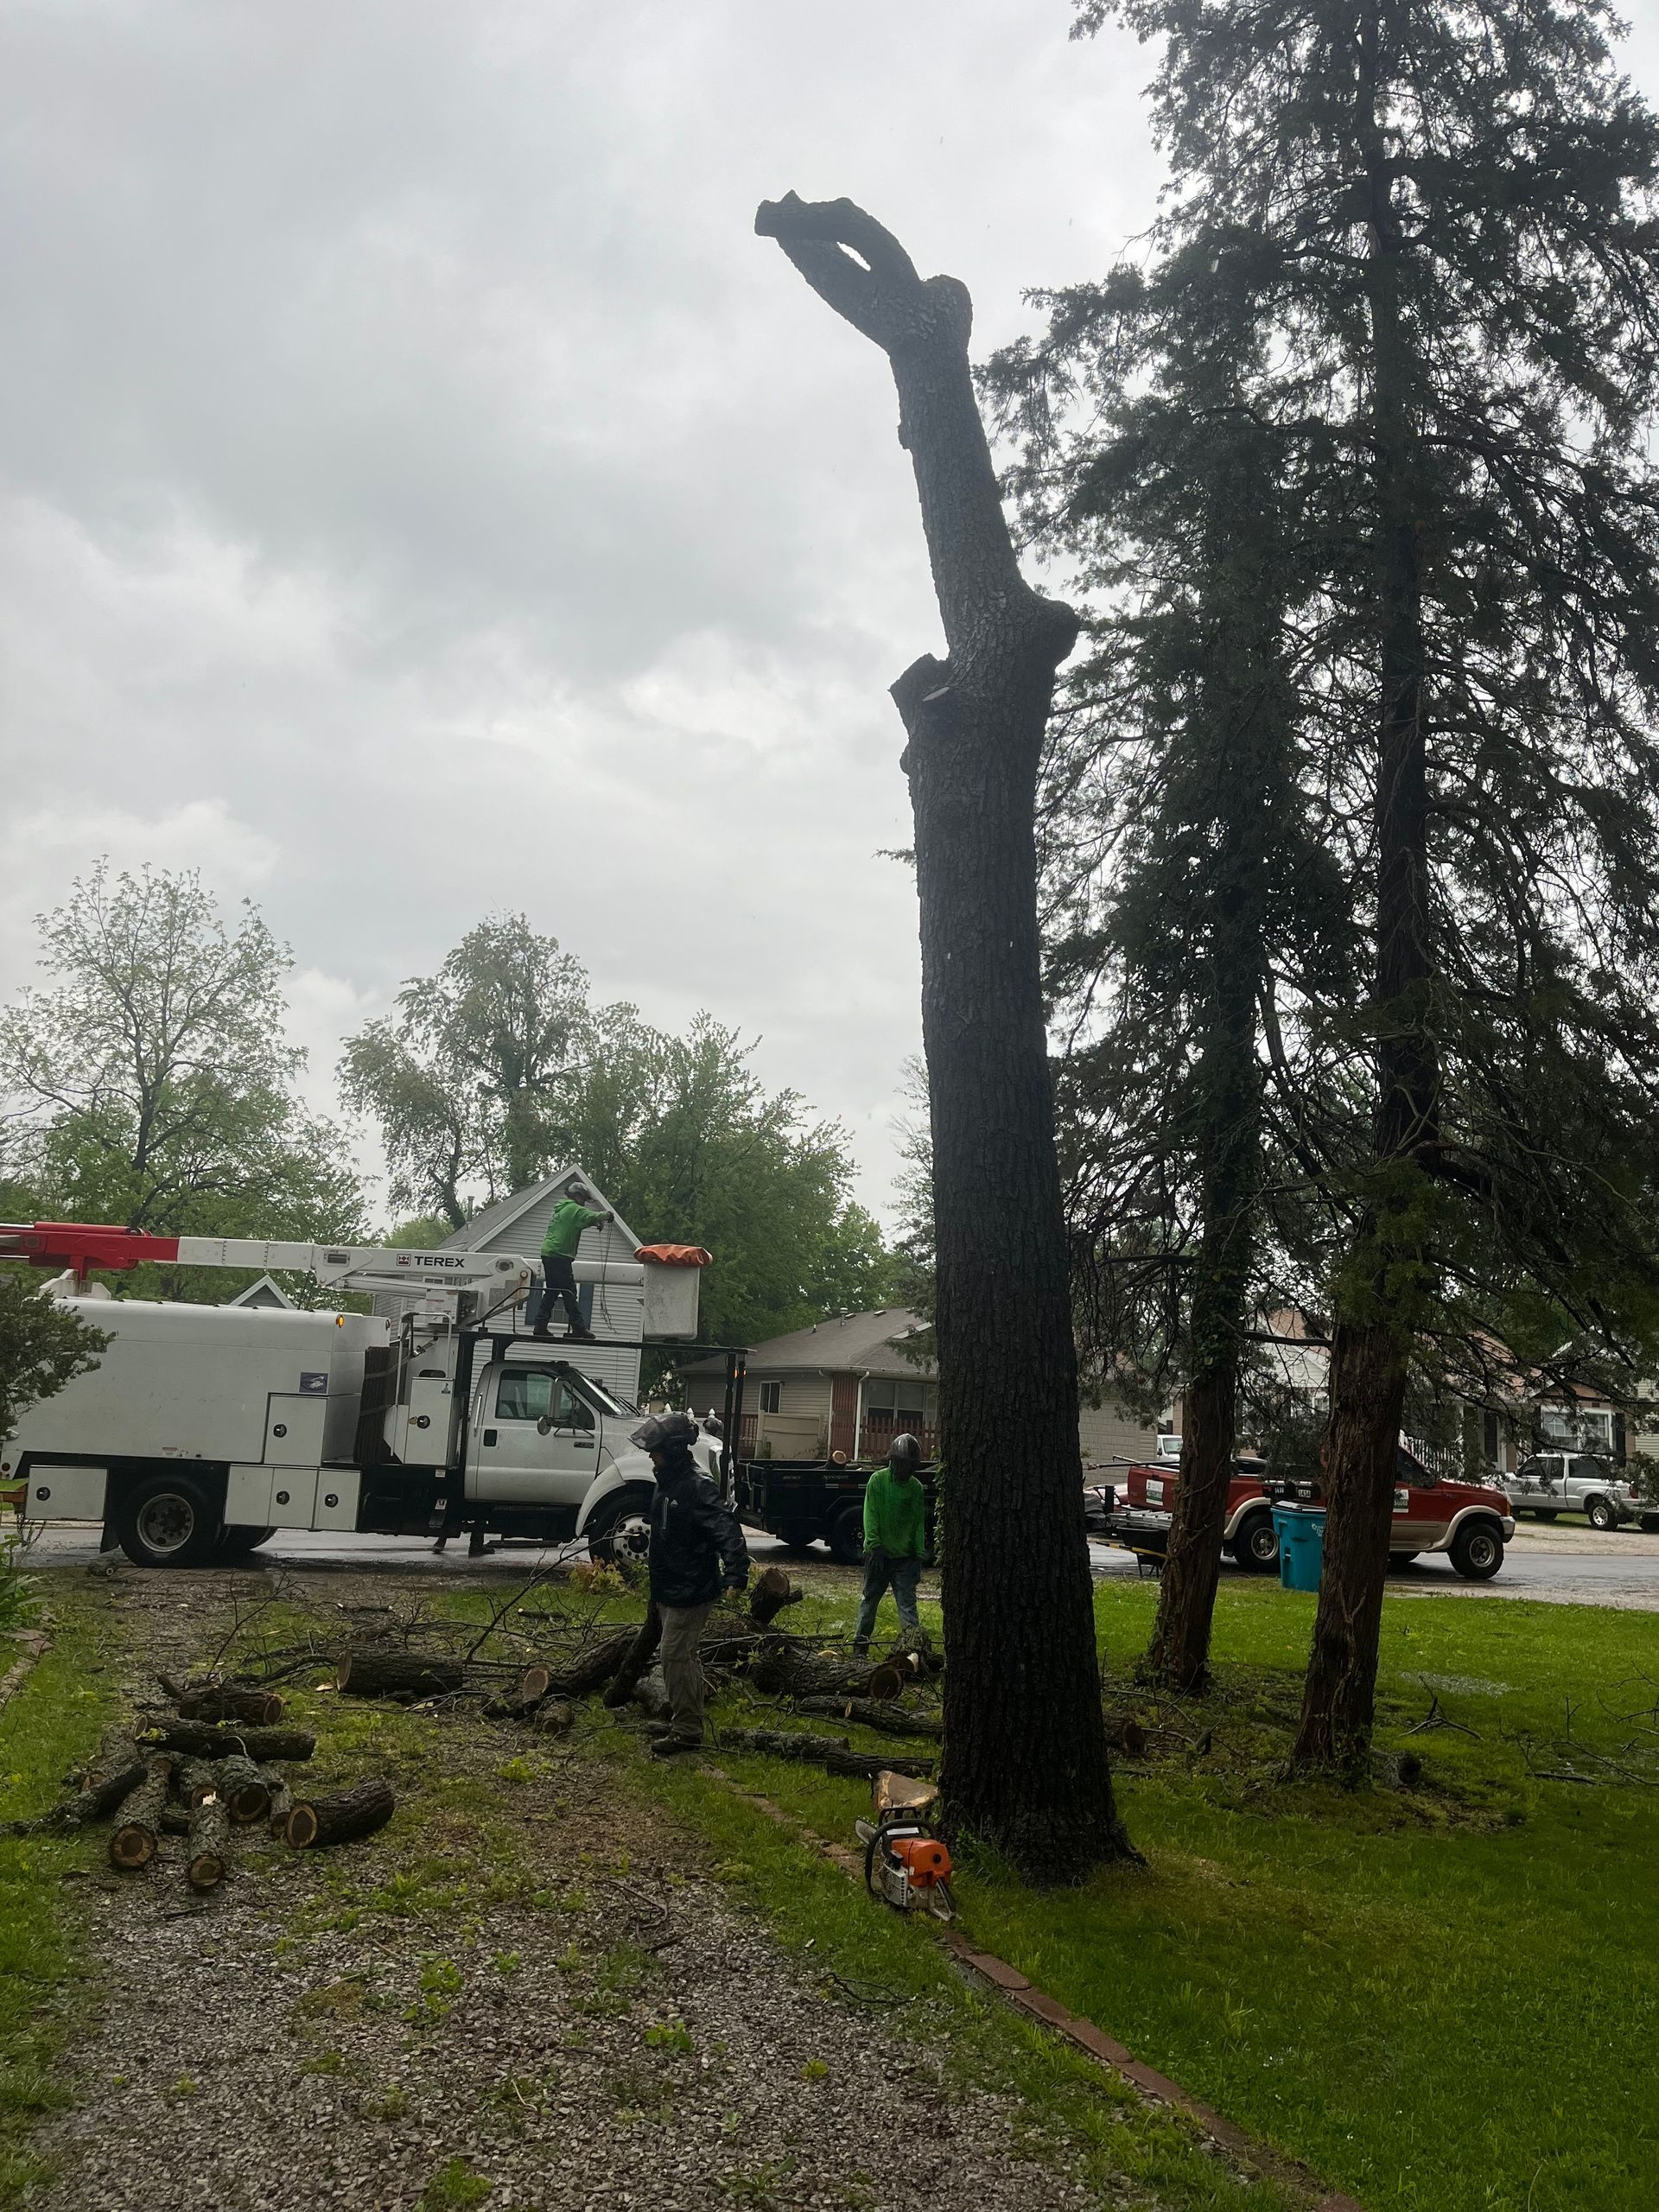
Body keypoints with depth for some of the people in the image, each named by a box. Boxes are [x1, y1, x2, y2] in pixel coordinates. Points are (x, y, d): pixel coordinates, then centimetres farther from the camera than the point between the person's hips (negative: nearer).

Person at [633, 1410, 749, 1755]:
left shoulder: (696, 1487, -22)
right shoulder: (669, 1483, 8)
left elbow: (728, 1531, -29)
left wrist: (736, 1574, -38)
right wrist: (652, 1557, 34)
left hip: (691, 1590, -10)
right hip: (671, 1588, 10)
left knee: (676, 1655, -6)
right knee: (685, 1655, 19)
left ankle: (686, 1730, 3)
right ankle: (689, 1720, 32)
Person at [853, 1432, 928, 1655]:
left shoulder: (916, 1488, 5)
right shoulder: (878, 1480, -2)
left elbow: (919, 1523, 6)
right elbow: (870, 1514, -7)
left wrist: (920, 1553, -2)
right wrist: (874, 1545, -15)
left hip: (905, 1556, 1)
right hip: (879, 1553, -1)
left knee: (907, 1603, -2)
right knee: (870, 1600, 11)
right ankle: (860, 1643, 23)